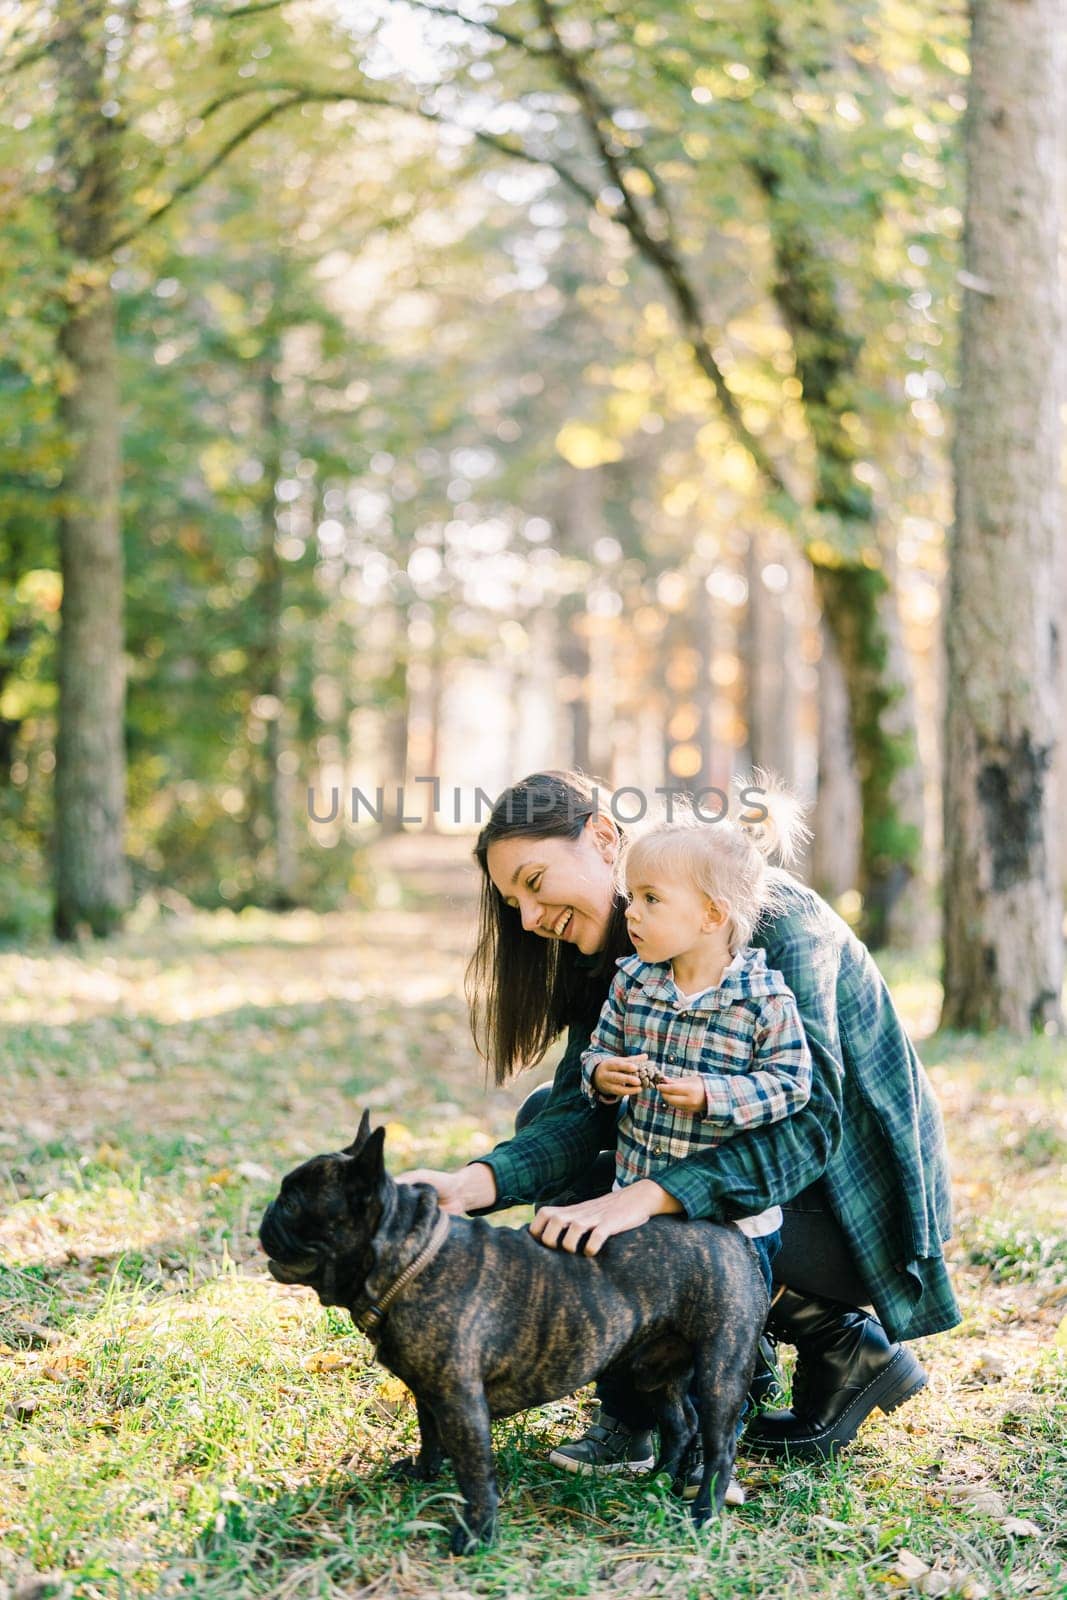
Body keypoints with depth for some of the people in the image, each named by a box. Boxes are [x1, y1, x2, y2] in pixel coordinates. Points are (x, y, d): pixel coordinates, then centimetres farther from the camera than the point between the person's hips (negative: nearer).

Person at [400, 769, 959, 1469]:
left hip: (861, 1203, -8)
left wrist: (644, 1199, -43)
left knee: (649, 1242, -28)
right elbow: (584, 1114, -10)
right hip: (751, 1167, 8)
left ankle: (855, 1352, -4)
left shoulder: (771, 914, -23)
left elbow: (808, 1122, -32)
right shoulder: (619, 956, 1)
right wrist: (472, 1185, -29)